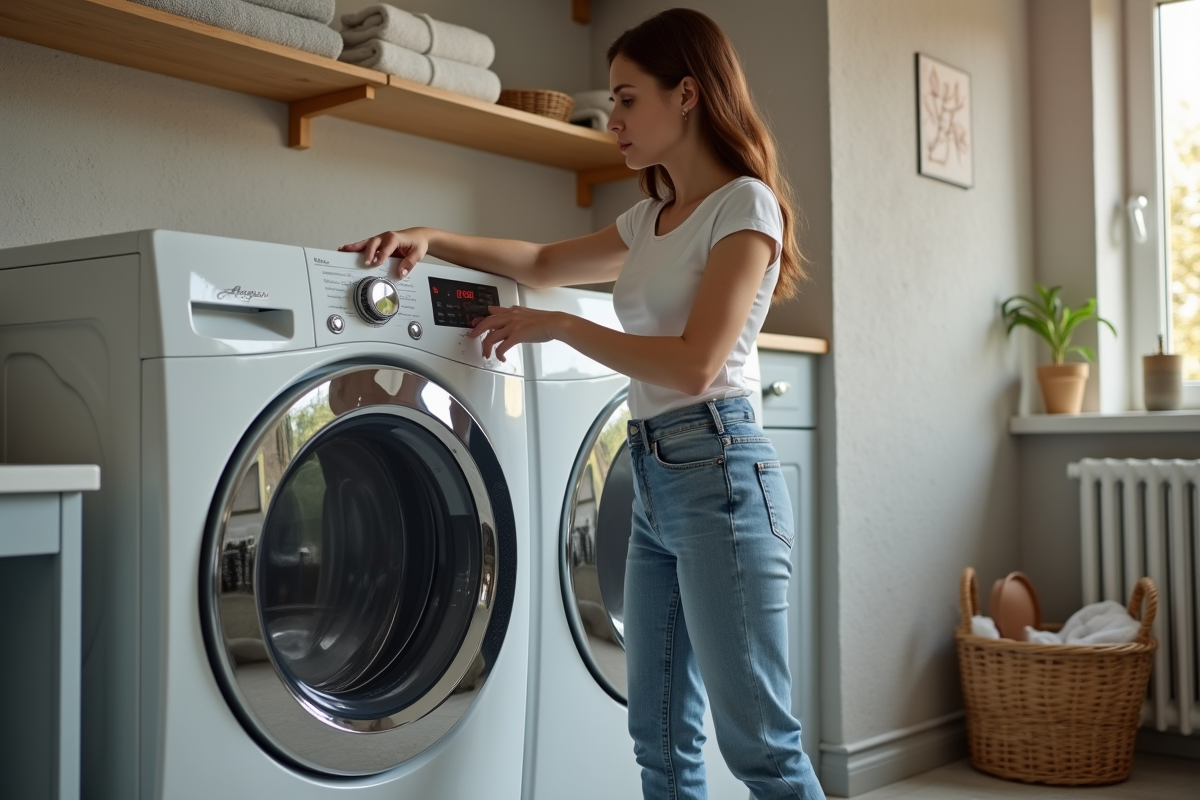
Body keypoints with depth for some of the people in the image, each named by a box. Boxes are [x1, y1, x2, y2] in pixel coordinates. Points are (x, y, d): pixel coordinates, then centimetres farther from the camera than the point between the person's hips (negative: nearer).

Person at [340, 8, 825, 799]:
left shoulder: (745, 205, -7)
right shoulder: (652, 218, 18)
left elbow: (696, 364, -16)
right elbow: (543, 263, 28)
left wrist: (560, 326, -10)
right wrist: (432, 240, 15)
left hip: (718, 471, -8)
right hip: (652, 476, 9)